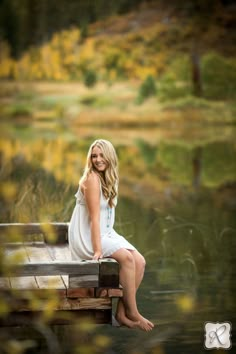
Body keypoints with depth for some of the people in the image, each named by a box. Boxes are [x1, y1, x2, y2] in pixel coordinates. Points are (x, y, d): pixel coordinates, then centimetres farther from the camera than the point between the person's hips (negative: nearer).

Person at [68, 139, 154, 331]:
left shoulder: (109, 178, 11)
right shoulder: (91, 178, -14)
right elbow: (94, 217, -20)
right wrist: (97, 250, -23)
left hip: (106, 233, 8)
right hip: (87, 236, -8)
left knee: (140, 262, -10)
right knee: (127, 258, -25)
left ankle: (122, 313, -8)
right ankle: (132, 313, -15)